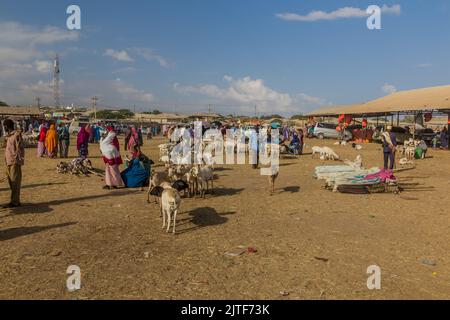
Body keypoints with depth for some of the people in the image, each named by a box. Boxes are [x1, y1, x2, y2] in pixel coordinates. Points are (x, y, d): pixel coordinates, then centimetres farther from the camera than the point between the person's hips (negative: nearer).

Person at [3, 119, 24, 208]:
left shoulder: (17, 134, -9)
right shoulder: (8, 135, 18)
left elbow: (19, 149, -13)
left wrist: (18, 160, -17)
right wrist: (6, 161, 18)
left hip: (15, 162, -9)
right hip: (9, 162, 9)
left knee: (15, 182, -6)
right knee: (11, 182, 10)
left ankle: (14, 202, -4)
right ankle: (16, 201, 16)